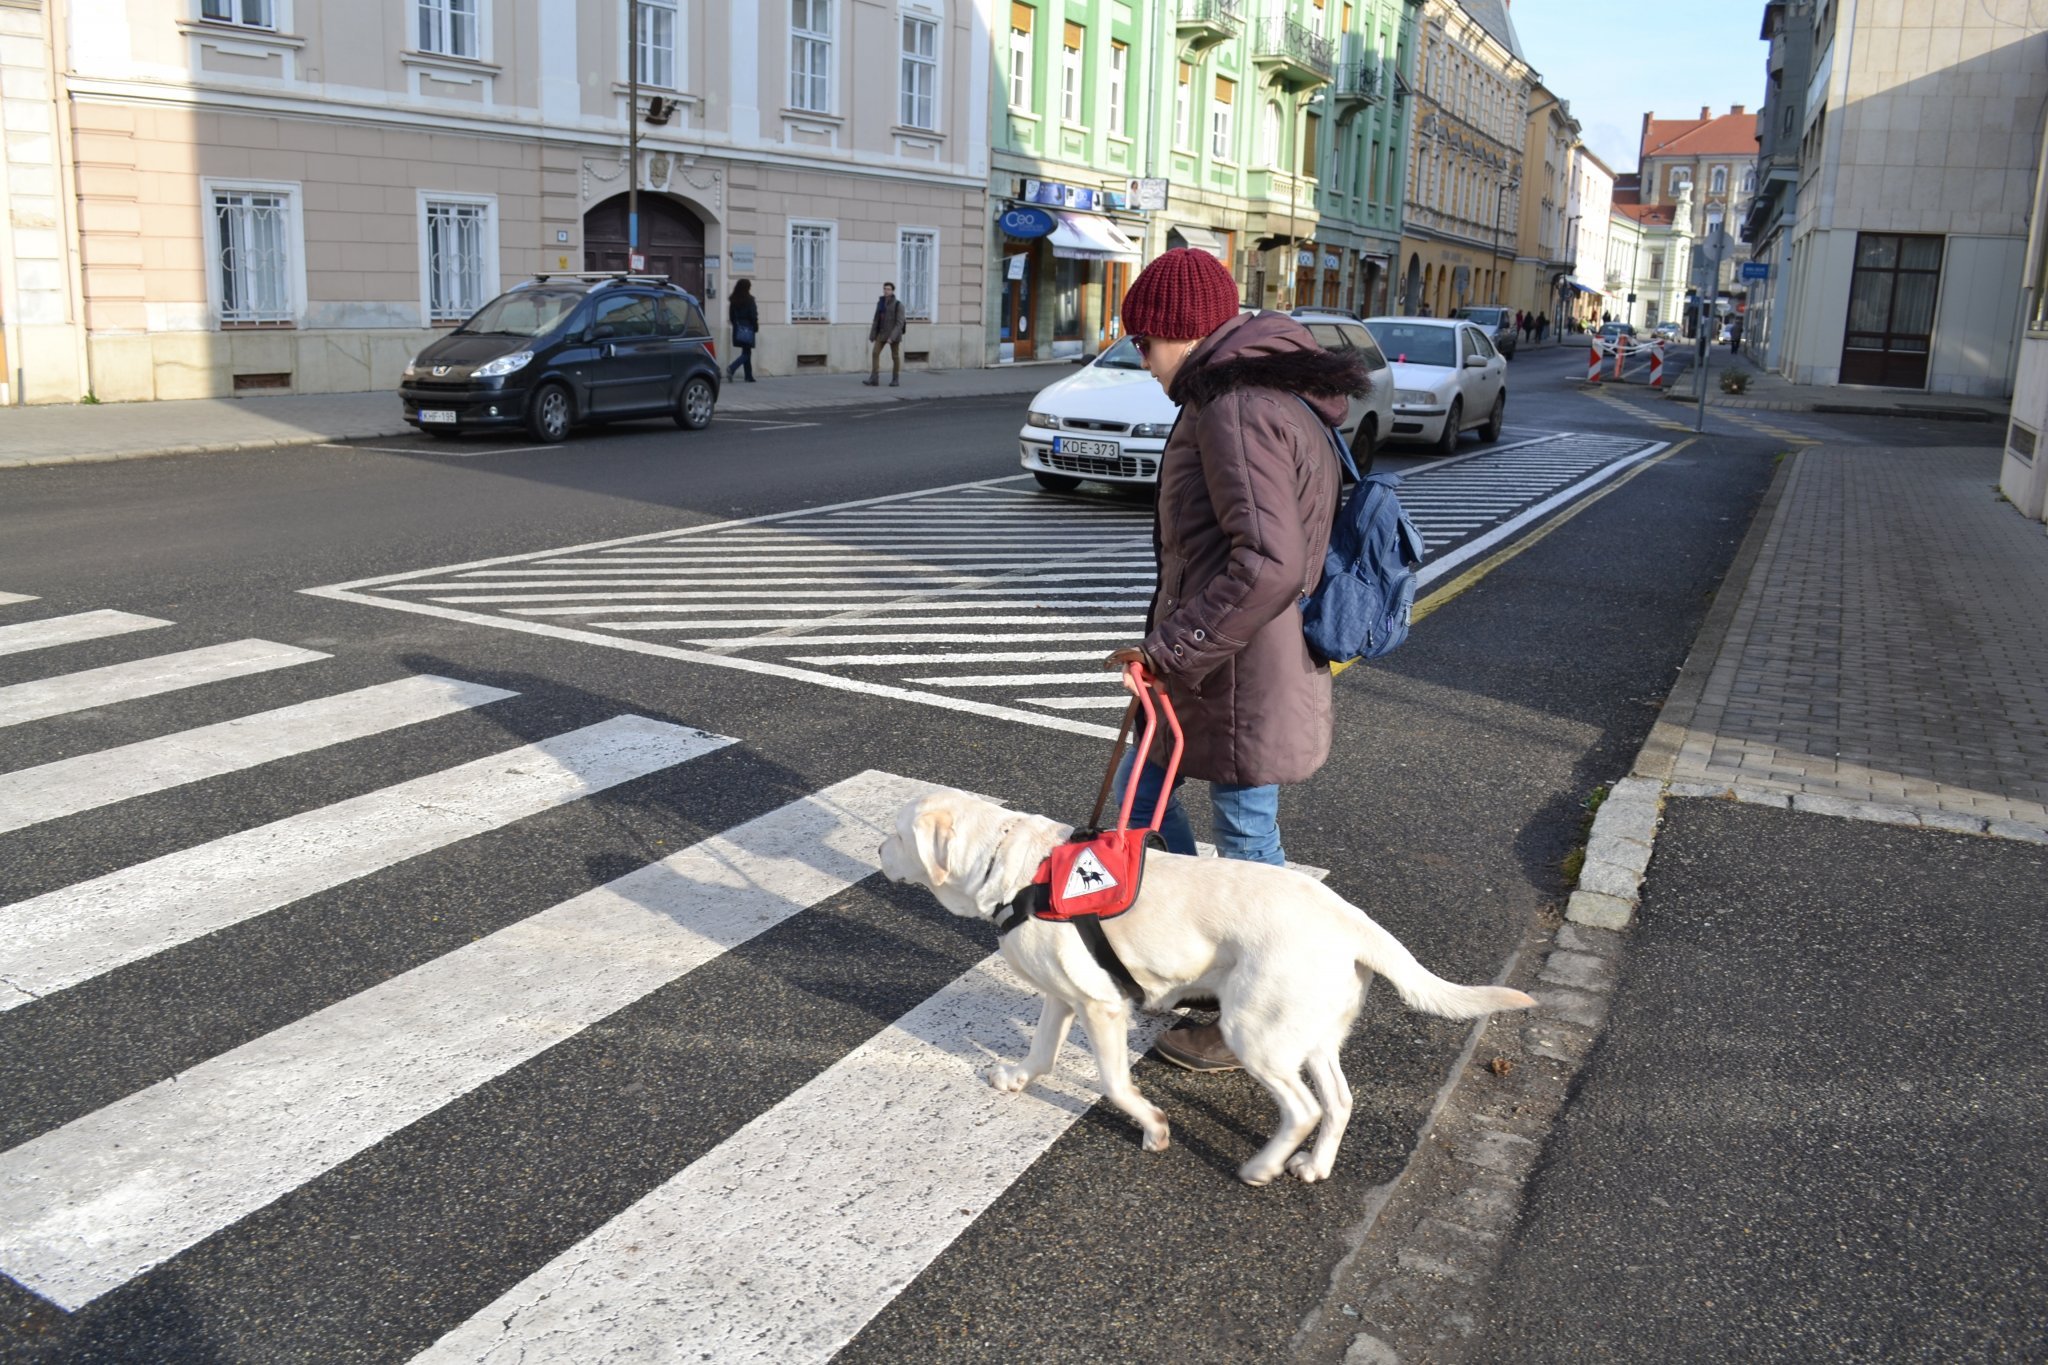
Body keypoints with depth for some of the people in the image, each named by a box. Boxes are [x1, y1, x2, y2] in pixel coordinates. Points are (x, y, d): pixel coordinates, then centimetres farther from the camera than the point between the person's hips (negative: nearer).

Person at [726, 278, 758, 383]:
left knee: (746, 352, 13)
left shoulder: (733, 300, 5)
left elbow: (731, 316, 9)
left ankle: (749, 376, 13)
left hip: (738, 329, 7)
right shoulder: (749, 300, -12)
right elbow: (753, 316, -12)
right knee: (746, 353, -3)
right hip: (748, 329, -6)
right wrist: (756, 328, -2)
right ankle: (732, 368, -23)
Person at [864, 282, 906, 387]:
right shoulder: (880, 303, 6)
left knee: (895, 356, 4)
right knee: (875, 353, -7)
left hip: (894, 333, -5)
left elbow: (900, 323, -16)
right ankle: (874, 379, -9)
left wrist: (892, 337, -24)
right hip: (882, 332, 5)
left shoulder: (898, 304, -12)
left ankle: (895, 379, 18)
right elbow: (876, 320, 10)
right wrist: (872, 335, 7)